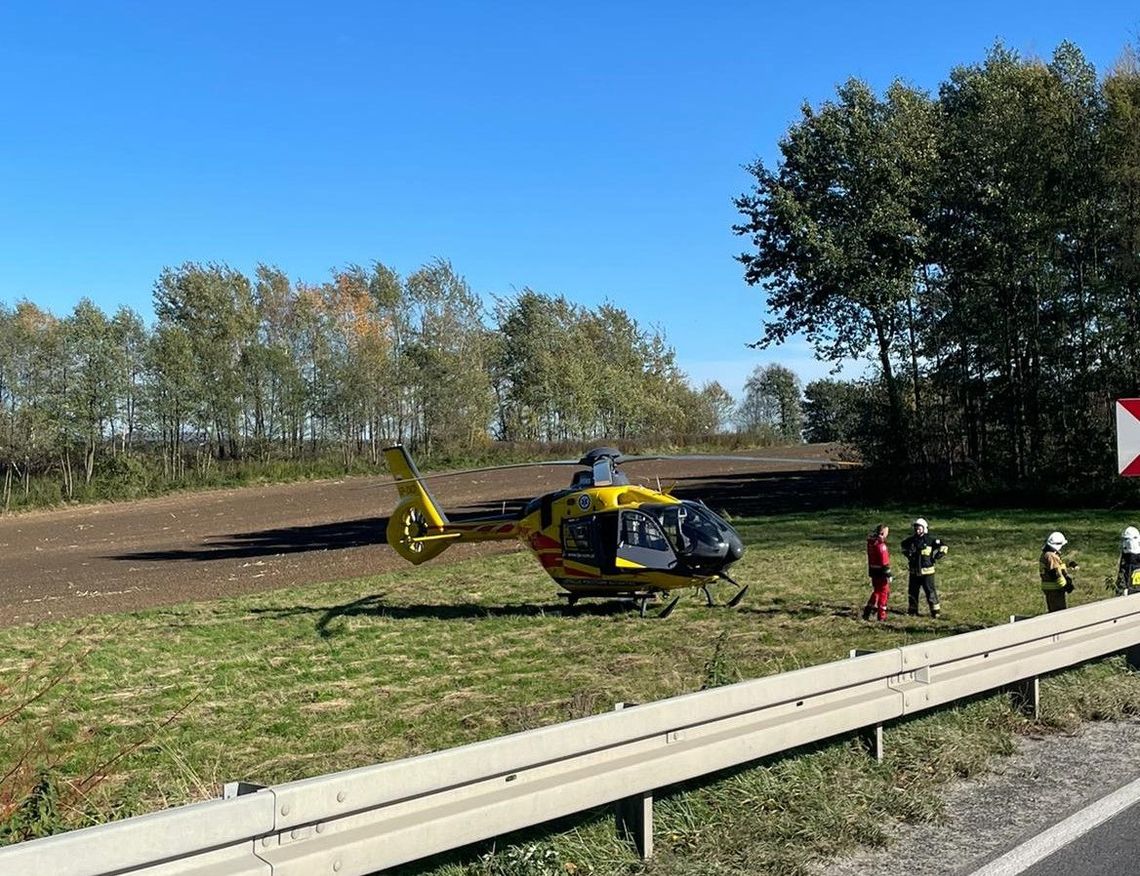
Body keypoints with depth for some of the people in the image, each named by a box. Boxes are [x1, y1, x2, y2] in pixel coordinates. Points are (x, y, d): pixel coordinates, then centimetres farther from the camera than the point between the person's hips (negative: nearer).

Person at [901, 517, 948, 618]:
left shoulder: (930, 540, -10)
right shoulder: (911, 540, 3)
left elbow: (944, 546, -7)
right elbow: (904, 544, 25)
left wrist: (936, 557, -9)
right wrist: (908, 555, 16)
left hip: (927, 571, -5)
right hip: (914, 571, 5)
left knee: (930, 591, -5)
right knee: (912, 591, 12)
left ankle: (936, 610, 2)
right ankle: (912, 610, 24)